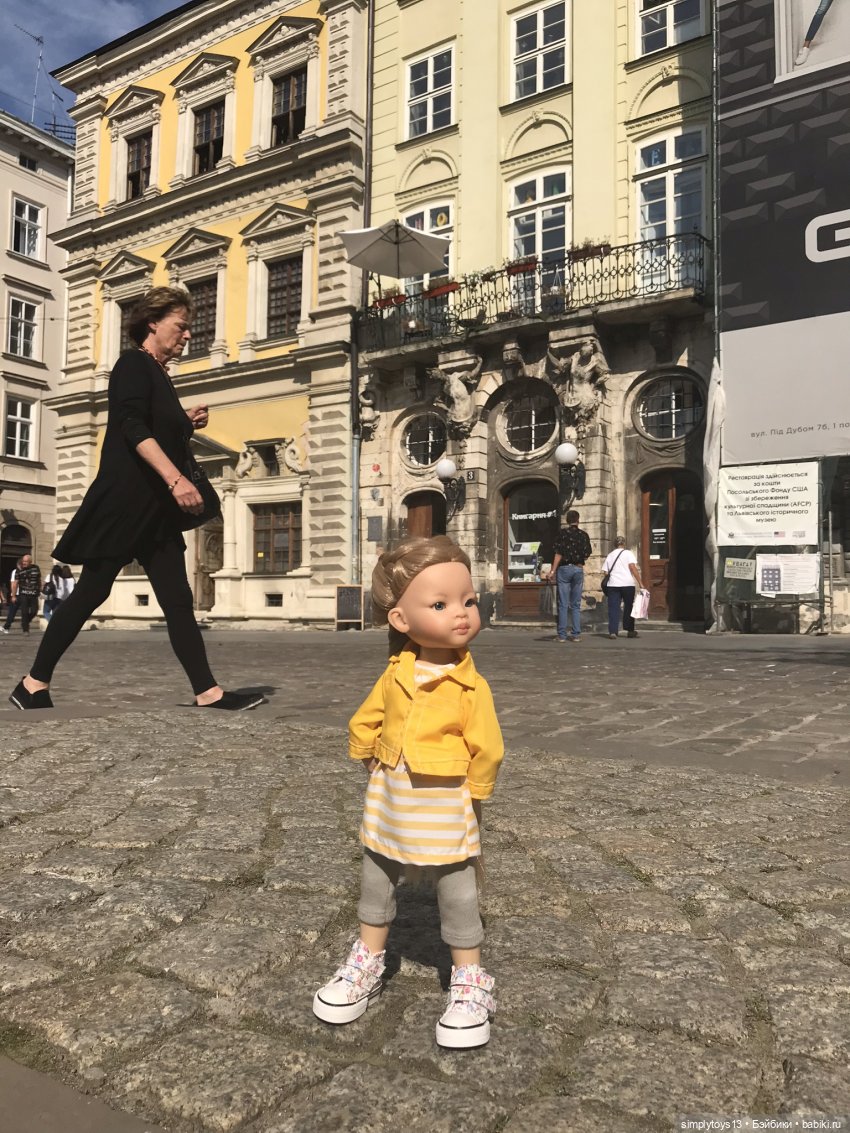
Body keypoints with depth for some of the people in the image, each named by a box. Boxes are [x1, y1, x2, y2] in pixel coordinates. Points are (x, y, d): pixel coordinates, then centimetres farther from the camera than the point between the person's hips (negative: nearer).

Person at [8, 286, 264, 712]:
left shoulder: (159, 376, 20)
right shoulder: (134, 363, -5)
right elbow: (132, 428, -20)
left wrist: (187, 423, 11)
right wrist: (176, 480, -29)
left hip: (155, 508, 9)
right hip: (124, 500, -9)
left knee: (177, 600, 1)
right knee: (90, 592, -3)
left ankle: (208, 691, -1)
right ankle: (34, 683, 10)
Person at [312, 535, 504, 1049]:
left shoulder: (471, 687, -17)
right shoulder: (396, 674, -6)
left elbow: (487, 747, -13)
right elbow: (365, 723, 8)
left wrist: (471, 792, -7)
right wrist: (377, 761, 5)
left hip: (446, 805, -4)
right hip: (390, 798, 5)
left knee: (458, 893, 7)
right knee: (377, 881, 19)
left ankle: (470, 982, 26)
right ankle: (368, 963, 40)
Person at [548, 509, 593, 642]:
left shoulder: (563, 533, -5)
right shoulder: (584, 535, 4)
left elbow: (558, 554, -10)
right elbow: (586, 555, 6)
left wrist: (552, 571, -8)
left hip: (564, 568, -3)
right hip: (578, 569, 3)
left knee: (563, 604, -1)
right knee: (576, 605, 9)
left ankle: (562, 635, -1)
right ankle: (576, 634, 7)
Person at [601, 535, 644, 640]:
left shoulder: (609, 555, 13)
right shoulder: (628, 553, 3)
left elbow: (605, 572, 7)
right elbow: (633, 567, -9)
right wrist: (640, 583, -9)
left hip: (613, 584, 2)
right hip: (628, 584, -2)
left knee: (613, 608, 1)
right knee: (628, 607, 12)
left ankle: (613, 631, -8)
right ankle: (630, 630, 18)